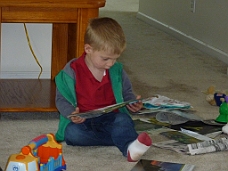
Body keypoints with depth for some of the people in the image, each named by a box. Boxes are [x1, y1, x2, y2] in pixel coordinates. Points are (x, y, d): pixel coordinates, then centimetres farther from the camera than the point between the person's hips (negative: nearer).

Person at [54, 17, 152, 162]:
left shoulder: (117, 71, 7)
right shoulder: (72, 70, -4)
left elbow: (127, 92, 20)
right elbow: (61, 99, -1)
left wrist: (132, 103, -3)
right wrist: (71, 113, -21)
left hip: (110, 118, 2)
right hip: (82, 121, -2)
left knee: (124, 120, -30)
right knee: (72, 132, -34)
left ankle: (130, 148, -60)